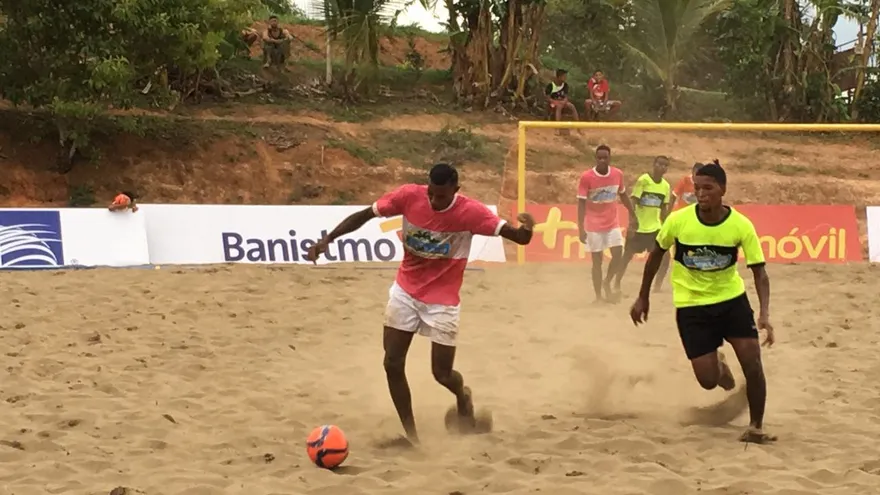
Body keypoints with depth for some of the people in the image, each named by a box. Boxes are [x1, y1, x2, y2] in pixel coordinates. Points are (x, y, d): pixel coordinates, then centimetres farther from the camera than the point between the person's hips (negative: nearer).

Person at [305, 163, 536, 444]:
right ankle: (410, 433, 13)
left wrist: (526, 229, -48)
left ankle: (463, 397, 37)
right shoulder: (409, 196, -16)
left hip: (442, 301, -2)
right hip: (405, 292, 2)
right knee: (392, 363, -2)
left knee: (442, 373, -1)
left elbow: (519, 238, -24)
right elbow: (365, 215, -6)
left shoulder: (470, 212, -21)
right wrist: (329, 239, -15)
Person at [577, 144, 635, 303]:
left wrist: (632, 215, 15)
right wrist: (581, 228, -21)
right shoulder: (586, 177, -16)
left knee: (618, 255, -6)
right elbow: (581, 204, -15)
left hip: (613, 224, 3)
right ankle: (598, 296, 9)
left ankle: (607, 283, 18)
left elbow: (623, 195, 13)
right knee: (597, 261, 1)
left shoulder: (618, 174, -4)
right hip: (594, 226, -3)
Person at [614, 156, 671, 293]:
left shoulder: (666, 186, 2)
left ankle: (657, 286, 5)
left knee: (665, 256, -6)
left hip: (655, 228, 5)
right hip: (638, 227, -4)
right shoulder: (643, 180, -13)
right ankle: (617, 285, 16)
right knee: (627, 256, 4)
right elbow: (633, 203, -14)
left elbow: (664, 208, 13)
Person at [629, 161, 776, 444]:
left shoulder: (741, 225, -17)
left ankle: (756, 428, 11)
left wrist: (765, 314, -27)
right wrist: (643, 298, 6)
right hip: (691, 306, 0)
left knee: (753, 365, -9)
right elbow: (656, 254, 2)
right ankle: (717, 364, 35)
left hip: (732, 299, 0)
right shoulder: (678, 220, -16)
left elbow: (759, 272, -14)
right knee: (708, 381, -4)